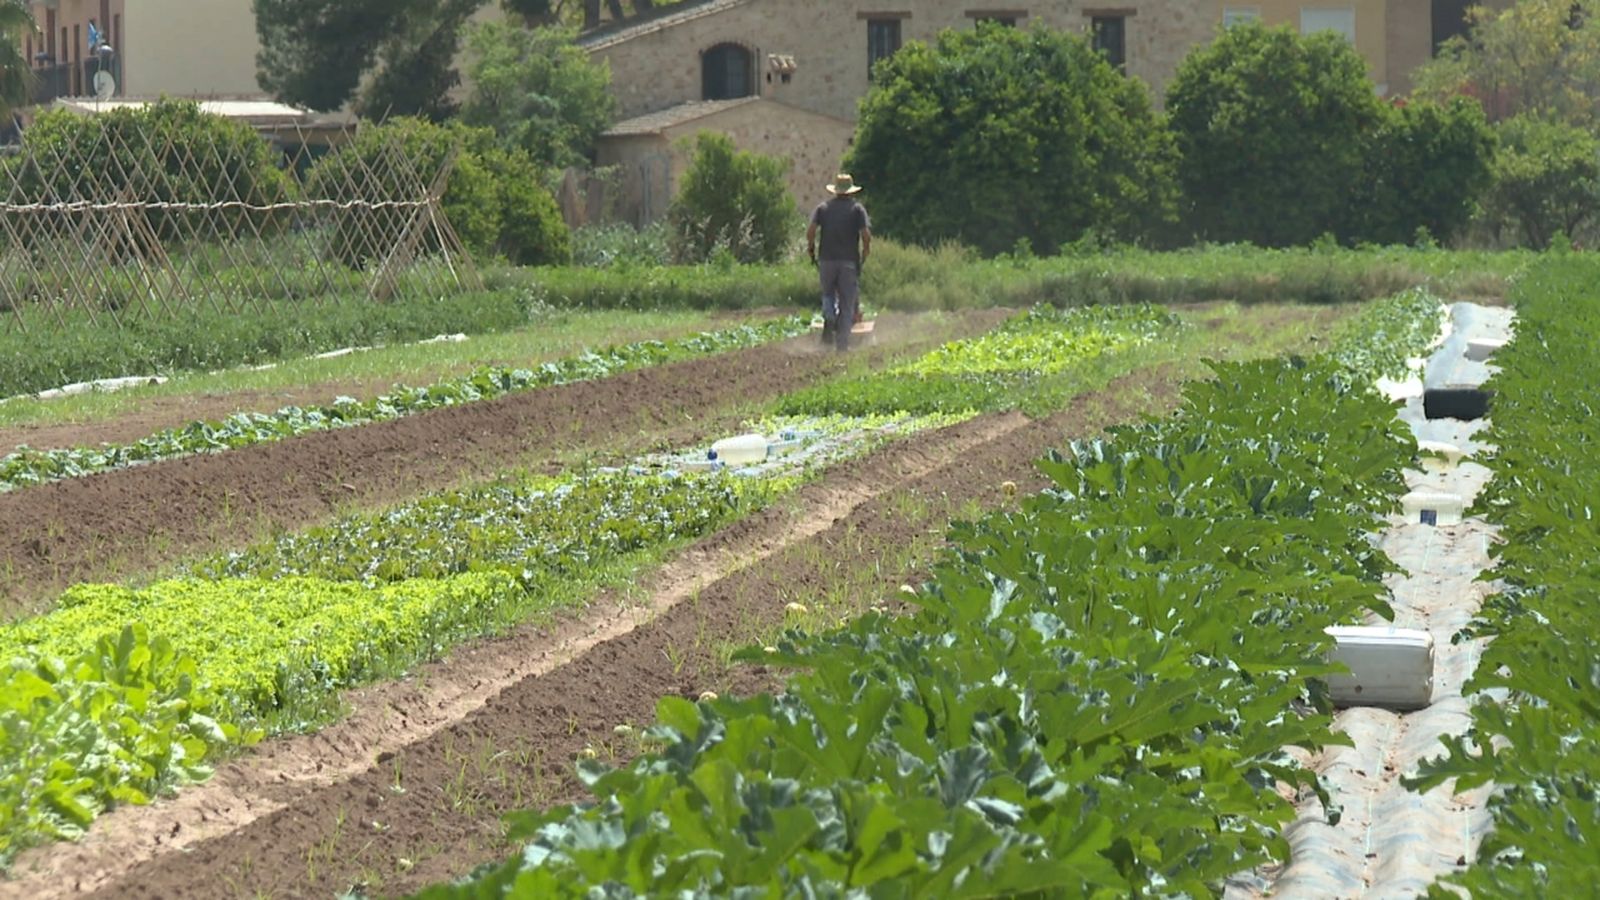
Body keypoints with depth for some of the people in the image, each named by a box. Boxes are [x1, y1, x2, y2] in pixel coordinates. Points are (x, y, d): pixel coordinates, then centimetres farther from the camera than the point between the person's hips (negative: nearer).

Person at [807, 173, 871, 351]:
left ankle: (829, 316, -11)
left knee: (828, 294, 20)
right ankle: (843, 342, 0)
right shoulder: (857, 209, 2)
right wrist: (865, 254, 5)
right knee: (847, 302, 3)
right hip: (849, 261, -1)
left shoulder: (823, 207, 7)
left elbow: (810, 231, -6)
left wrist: (811, 249, 7)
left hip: (827, 259, 1)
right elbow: (866, 235, -8)